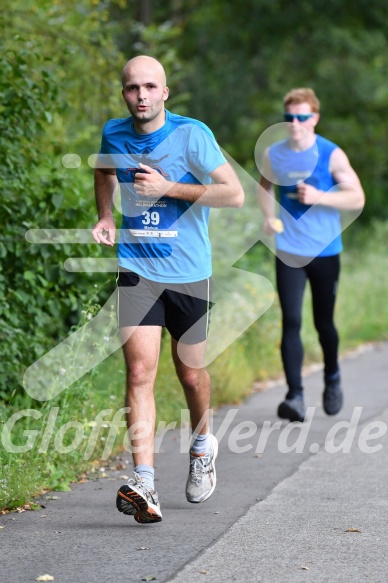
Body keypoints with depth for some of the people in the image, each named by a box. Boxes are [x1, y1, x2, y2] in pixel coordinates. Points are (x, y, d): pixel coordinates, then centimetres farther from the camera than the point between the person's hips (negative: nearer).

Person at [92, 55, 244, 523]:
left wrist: (168, 188, -19)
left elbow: (234, 193, -13)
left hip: (189, 273, -1)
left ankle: (202, 444, 44)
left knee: (190, 373, 12)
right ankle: (144, 486, -22)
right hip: (137, 270, 1)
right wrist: (105, 217, 8)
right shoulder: (114, 134, 1)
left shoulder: (192, 135, -11)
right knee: (140, 371, -15)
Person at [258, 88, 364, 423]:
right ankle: (295, 396, -10)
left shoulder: (332, 155, -7)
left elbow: (357, 198, -7)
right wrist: (269, 215, 2)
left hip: (325, 251, -1)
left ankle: (332, 379, 37)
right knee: (291, 323, -9)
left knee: (324, 322, 11)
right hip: (288, 251, 1)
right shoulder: (273, 155, 2)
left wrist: (319, 196, -21)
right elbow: (265, 186, 21)